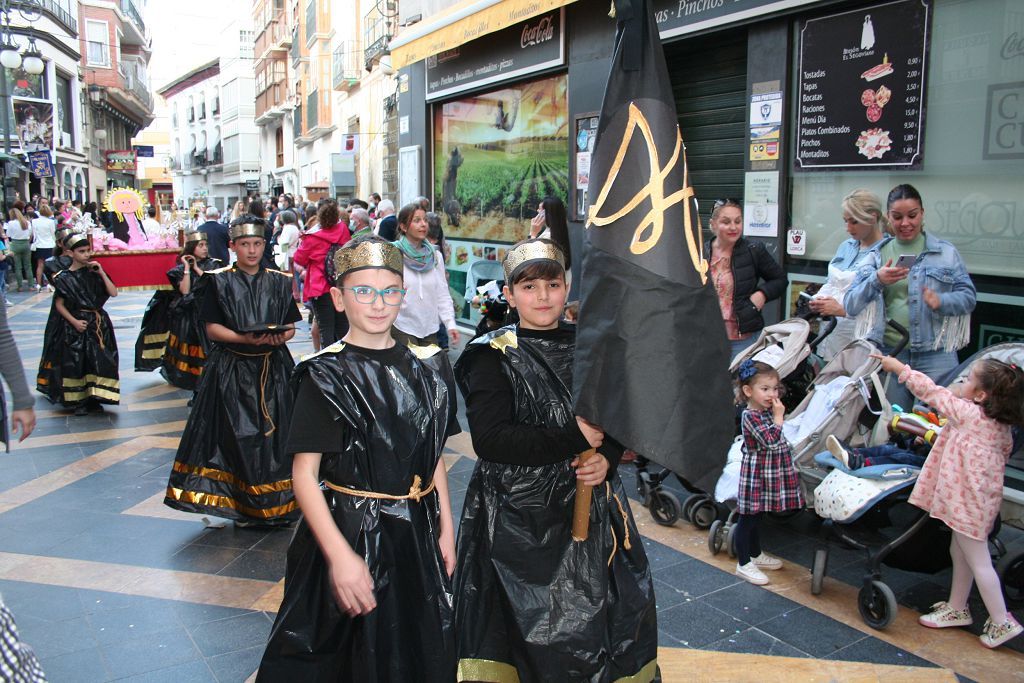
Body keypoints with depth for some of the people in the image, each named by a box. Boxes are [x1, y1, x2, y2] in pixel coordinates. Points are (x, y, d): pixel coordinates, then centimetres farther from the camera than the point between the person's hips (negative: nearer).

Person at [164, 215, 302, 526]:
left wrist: (279, 337, -15)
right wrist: (247, 339, -19)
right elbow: (212, 328, -3)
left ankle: (277, 506, 14)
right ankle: (244, 506, 10)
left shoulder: (280, 281, 8)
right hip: (232, 369, -2)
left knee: (275, 435, 3)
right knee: (237, 436, -2)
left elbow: (291, 326, 8)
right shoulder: (219, 281, 1)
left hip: (273, 367, 2)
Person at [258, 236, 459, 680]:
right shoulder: (324, 377, -11)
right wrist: (340, 555, -21)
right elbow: (304, 474, -15)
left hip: (418, 534, 5)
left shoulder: (419, 372, 5)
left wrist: (446, 528, 6)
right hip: (350, 531, -4)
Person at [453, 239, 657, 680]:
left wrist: (608, 458, -10)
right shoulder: (494, 358, -6)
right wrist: (572, 438, -19)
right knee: (531, 627, 1)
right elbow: (489, 439, -18)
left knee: (607, 613, 8)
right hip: (517, 516, -4)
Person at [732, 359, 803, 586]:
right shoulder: (750, 417, -21)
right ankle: (743, 564, 9)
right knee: (747, 519, 1)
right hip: (755, 474, -9)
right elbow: (772, 441, -30)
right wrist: (778, 417, -24)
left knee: (756, 516, 22)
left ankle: (756, 555, 37)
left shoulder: (767, 412, 8)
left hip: (768, 473, 9)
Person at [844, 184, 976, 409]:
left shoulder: (946, 252, 9)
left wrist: (941, 301, -15)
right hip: (888, 353, 1)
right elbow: (850, 305, 3)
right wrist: (876, 280, -14)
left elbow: (969, 296, 6)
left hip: (936, 356, -1)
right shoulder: (877, 255, 10)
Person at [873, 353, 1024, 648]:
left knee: (978, 561, 0)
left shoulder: (967, 413, -18)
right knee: (960, 552, 20)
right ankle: (956, 609, 32)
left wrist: (899, 368, 0)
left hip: (968, 501, -9)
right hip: (984, 498, 9)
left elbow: (933, 393, -11)